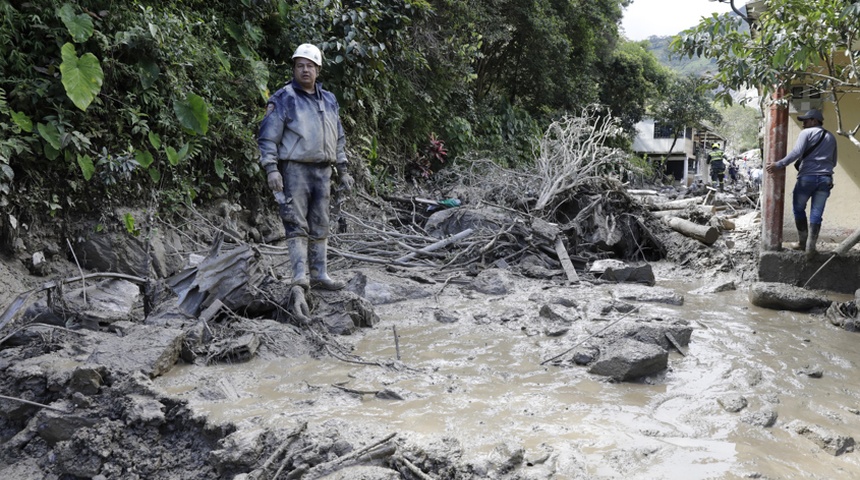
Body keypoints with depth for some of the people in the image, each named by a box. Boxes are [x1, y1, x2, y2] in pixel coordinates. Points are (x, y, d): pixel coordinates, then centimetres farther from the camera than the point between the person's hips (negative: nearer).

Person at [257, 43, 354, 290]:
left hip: (323, 170, 6)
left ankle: (319, 274, 14)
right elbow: (267, 137, -6)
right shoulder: (283, 99, -2)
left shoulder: (329, 100, 16)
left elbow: (339, 138, 22)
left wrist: (343, 171, 17)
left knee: (320, 226, 8)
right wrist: (271, 169, -16)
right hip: (294, 169, -6)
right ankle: (299, 275, -9)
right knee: (297, 224, -9)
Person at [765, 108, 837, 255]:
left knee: (798, 209, 12)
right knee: (816, 214, 4)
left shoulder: (806, 133, 0)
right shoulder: (831, 137, 18)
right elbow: (833, 162, 20)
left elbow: (796, 152, -15)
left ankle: (802, 242, 14)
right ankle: (810, 247, 3)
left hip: (807, 177, -4)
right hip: (825, 179, 4)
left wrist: (779, 164, -18)